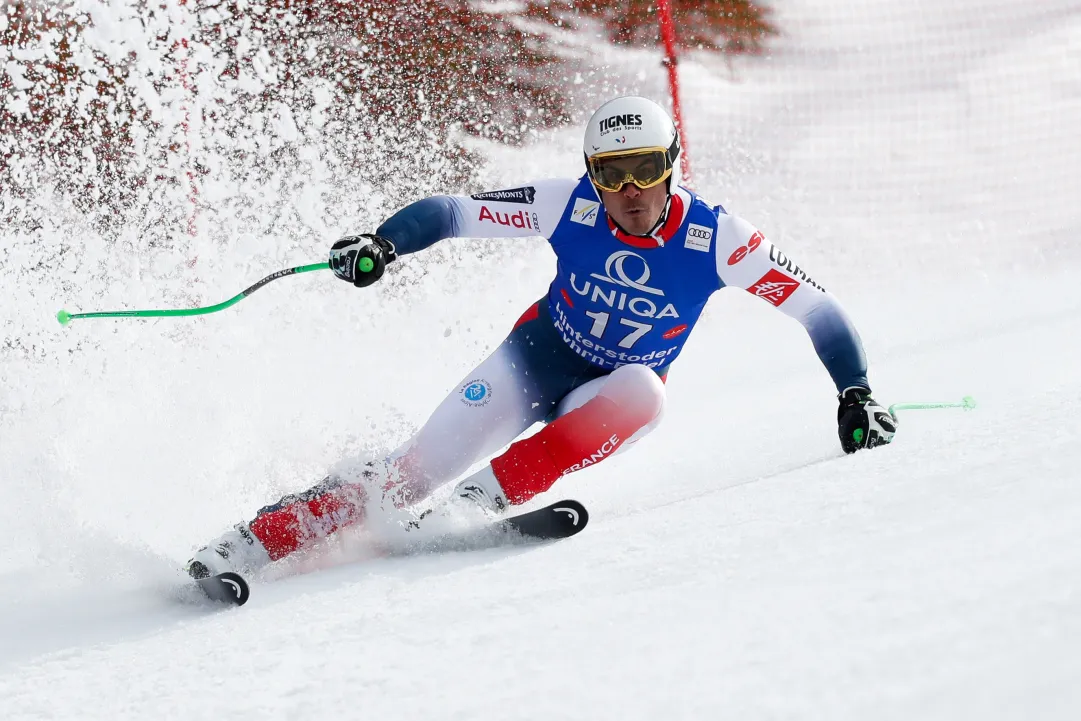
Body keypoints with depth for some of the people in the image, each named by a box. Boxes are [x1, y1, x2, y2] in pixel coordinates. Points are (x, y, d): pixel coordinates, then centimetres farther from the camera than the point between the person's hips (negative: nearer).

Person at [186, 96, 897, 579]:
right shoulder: (570, 206, -20)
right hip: (539, 356, 0)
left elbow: (817, 307, -16)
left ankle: (492, 494, -34)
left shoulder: (717, 239, -22)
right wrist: (385, 243, -34)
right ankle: (255, 539, -15)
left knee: (642, 393, -37)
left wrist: (856, 393, -23)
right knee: (421, 465, -19)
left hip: (613, 395, 1)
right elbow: (451, 212, -17)